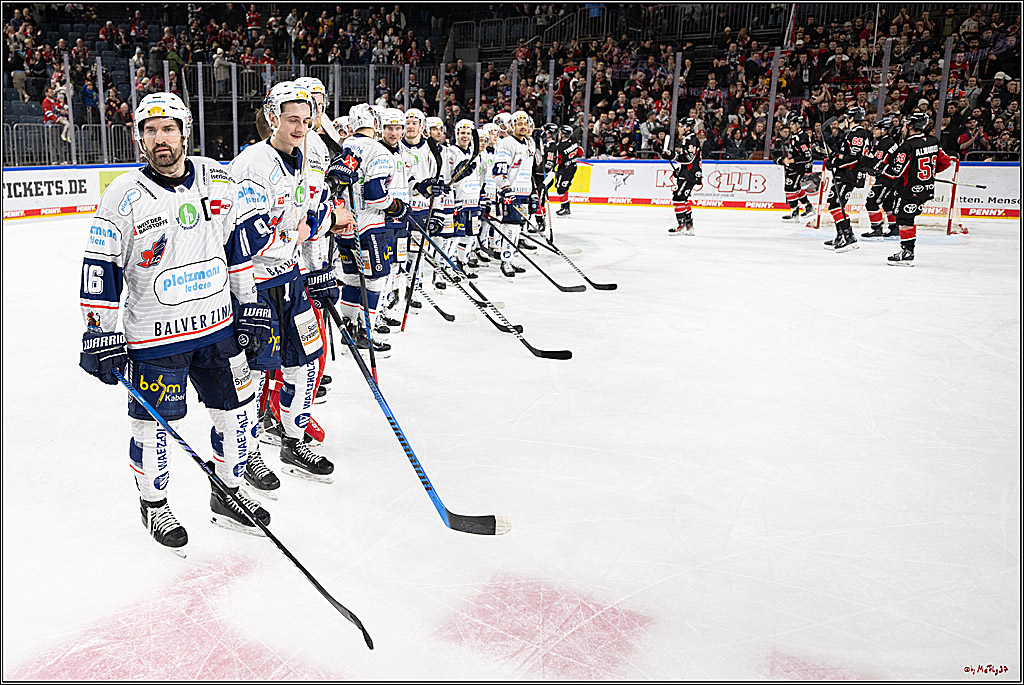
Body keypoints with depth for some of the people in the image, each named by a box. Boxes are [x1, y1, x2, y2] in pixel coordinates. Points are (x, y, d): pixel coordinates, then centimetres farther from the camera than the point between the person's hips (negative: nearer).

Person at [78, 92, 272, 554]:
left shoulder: (217, 180, 1)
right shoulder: (123, 197, -12)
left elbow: (236, 244, 10)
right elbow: (100, 268, -8)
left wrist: (250, 305, 9)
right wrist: (99, 334, -9)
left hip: (219, 326, 4)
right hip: (153, 338, -4)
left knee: (237, 411, 12)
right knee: (154, 423, 8)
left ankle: (228, 495, 33)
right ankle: (153, 505, 32)